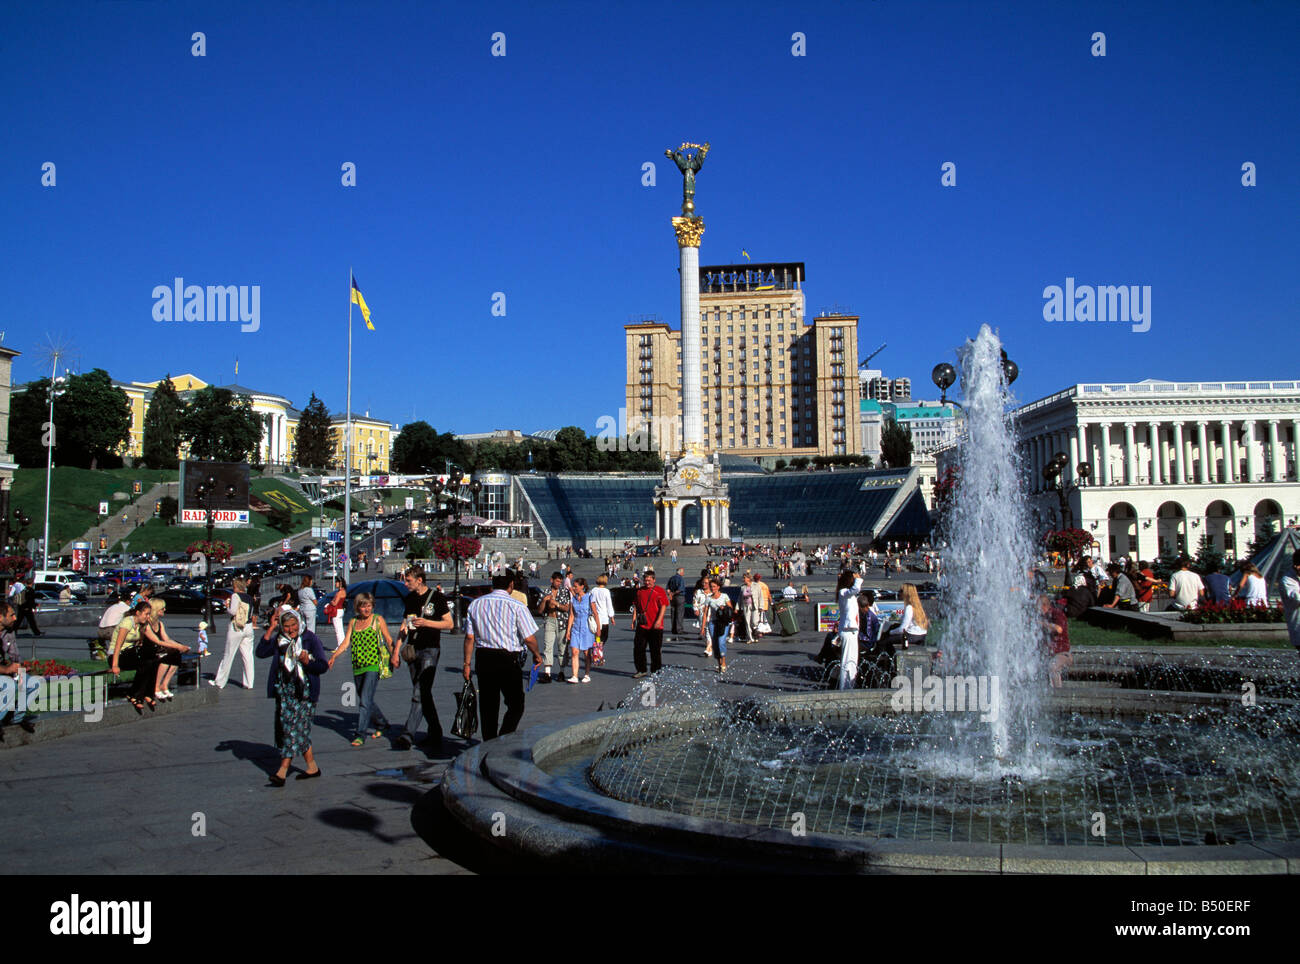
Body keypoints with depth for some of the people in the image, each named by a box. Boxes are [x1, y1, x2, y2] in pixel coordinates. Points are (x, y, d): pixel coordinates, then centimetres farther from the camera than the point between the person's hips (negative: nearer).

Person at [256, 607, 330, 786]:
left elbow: (324, 666, -3)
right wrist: (271, 629, -10)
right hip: (284, 690, 6)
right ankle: (312, 767, 19)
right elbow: (261, 653, -7)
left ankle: (282, 771, -9)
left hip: (304, 692, -5)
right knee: (285, 727, 8)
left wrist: (307, 662, -23)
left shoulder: (310, 639, -4)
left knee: (295, 728, -10)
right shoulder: (279, 639, 8)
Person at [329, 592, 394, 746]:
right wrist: (334, 655, -6)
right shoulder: (353, 622, 13)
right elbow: (346, 643, 8)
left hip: (373, 665, -5)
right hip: (357, 667, 5)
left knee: (365, 701, -11)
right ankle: (382, 723, 34)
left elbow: (389, 640, 0)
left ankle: (360, 734, -7)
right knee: (365, 700, 13)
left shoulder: (378, 619, 1)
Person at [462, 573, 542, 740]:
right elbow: (529, 639, -9)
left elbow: (469, 637, 6)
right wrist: (537, 656, 9)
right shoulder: (517, 606, -9)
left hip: (483, 658, 5)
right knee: (516, 705, 4)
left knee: (487, 705, 14)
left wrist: (467, 663, 13)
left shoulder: (476, 604, 6)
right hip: (508, 660, -5)